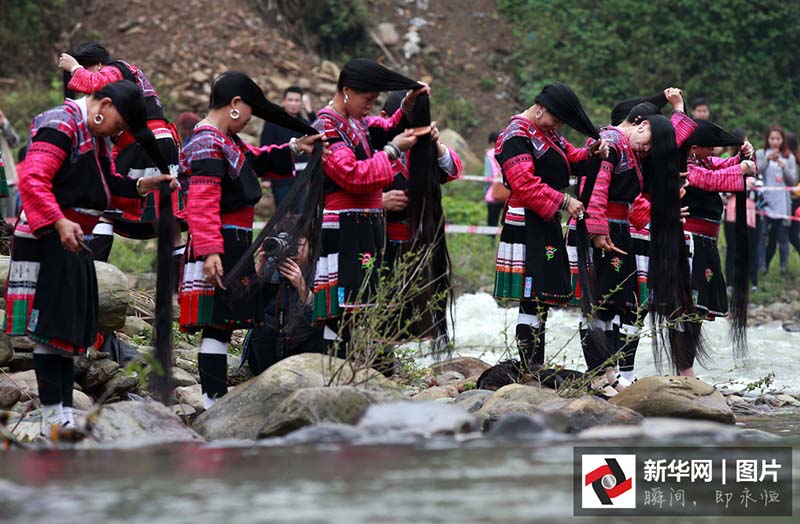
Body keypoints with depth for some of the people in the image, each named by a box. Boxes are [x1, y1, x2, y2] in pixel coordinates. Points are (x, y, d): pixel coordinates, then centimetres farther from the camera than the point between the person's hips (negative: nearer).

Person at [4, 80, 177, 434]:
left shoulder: (97, 135, 17)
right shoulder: (61, 126, -14)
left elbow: (107, 185, 23)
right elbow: (32, 179, -25)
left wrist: (141, 186, 5)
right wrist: (59, 223, -35)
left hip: (75, 242, 10)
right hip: (48, 238, -10)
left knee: (72, 329, 10)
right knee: (49, 326, -8)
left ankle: (65, 415, 14)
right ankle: (52, 416, -6)